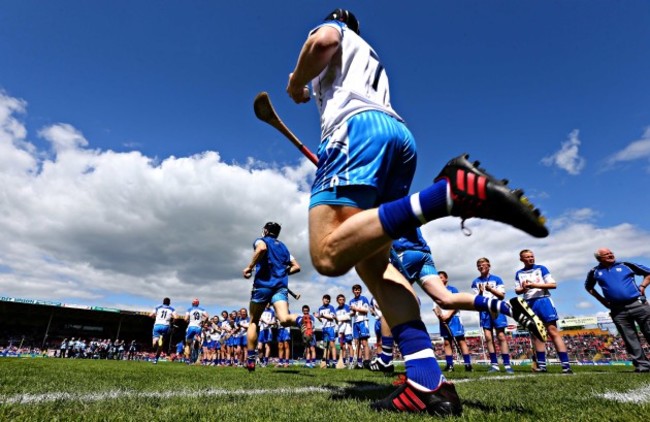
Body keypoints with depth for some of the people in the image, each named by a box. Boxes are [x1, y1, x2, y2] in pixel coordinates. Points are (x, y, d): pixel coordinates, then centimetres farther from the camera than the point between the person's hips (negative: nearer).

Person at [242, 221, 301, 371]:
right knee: (285, 319, -15)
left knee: (253, 322, 13)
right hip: (281, 286, 3)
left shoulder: (261, 240, 10)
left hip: (263, 284, -3)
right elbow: (296, 267, 19)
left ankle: (250, 360, 13)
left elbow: (262, 248, -17)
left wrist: (249, 267, -12)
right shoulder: (283, 247, 26)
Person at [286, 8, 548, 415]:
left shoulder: (335, 28, 25)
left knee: (328, 255, -24)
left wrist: (295, 84, 16)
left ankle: (452, 190, -34)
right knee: (372, 263, 0)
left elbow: (322, 41, -2)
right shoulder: (372, 60, 43)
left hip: (358, 125, -8)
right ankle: (429, 384, -10)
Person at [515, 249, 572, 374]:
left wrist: (535, 285, -14)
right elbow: (517, 291, 11)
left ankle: (566, 365, -9)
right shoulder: (519, 273, 13)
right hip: (529, 304, 3)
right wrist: (523, 288, -11)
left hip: (543, 301, -3)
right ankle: (542, 365, 9)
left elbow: (553, 284, -2)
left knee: (553, 331, -10)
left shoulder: (541, 268, 5)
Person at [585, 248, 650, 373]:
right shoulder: (595, 272, 6)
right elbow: (589, 287, 23)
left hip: (638, 304, -1)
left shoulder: (625, 265, 4)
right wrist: (601, 299, 13)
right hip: (617, 310, 1)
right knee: (630, 340, 4)